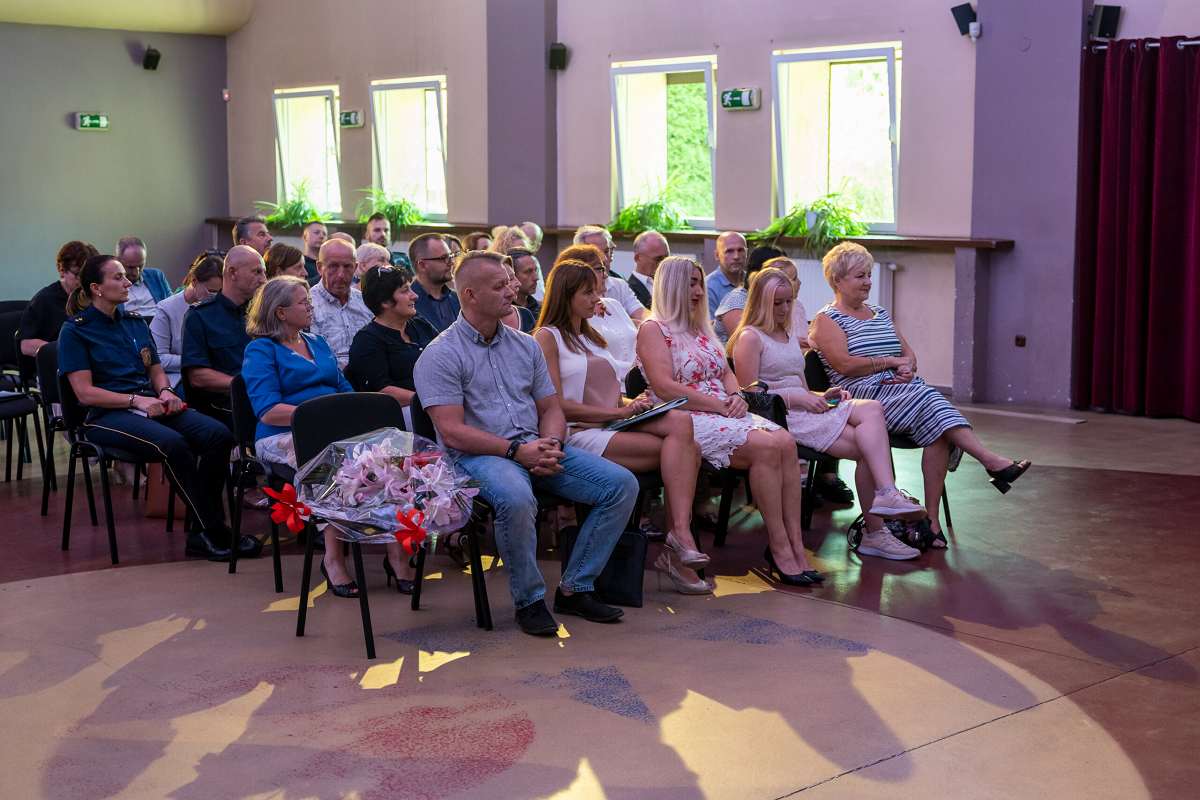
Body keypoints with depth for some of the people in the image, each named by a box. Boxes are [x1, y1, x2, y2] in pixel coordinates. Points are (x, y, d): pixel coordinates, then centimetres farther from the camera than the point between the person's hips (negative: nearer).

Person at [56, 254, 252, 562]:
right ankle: (214, 533, -28)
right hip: (107, 415, -6)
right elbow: (85, 392, -7)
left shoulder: (135, 322, 20)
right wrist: (135, 400, -18)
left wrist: (165, 392, -1)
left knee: (219, 434, -22)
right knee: (172, 443, -36)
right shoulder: (75, 331, 1)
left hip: (151, 406, 6)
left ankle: (200, 536, -21)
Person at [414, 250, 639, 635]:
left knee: (622, 483, -11)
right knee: (516, 498, -40)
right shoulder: (440, 356, -4)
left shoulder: (526, 346, 17)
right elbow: (453, 432, -12)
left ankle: (574, 587, -2)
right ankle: (528, 599, -17)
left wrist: (550, 445, -6)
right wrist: (516, 451, -19)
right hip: (479, 456, -6)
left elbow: (550, 407, 17)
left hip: (536, 448, 6)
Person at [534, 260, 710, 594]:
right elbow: (557, 406, -9)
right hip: (579, 435, -7)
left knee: (681, 421, -23)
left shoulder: (592, 338, 27)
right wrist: (618, 411, -13)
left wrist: (632, 403, 3)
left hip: (616, 428, 7)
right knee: (684, 450, -23)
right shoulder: (547, 337, 0)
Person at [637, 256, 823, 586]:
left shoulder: (701, 329, 25)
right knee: (766, 446, -29)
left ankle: (794, 543, -23)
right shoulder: (653, 330, -1)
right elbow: (665, 388, -13)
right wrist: (719, 404, -15)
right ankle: (779, 548, -23)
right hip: (687, 420, -8)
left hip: (724, 413, 8)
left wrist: (736, 396, 1)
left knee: (786, 441, -21)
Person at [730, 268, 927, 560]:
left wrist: (823, 396, 6)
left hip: (804, 410, 8)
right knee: (866, 447, -23)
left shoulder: (789, 336, 28)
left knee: (872, 408, -21)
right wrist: (797, 399, -15)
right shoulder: (749, 338, 0)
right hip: (779, 416, -8)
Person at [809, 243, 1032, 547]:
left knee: (938, 432, -26)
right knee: (930, 401, -32)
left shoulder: (880, 314, 27)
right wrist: (893, 362, -4)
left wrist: (908, 367, -1)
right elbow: (845, 365, -10)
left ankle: (932, 518, -29)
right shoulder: (827, 320, 5)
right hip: (866, 394, -6)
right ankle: (991, 461, -37)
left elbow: (909, 354, 24)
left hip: (904, 389, 6)